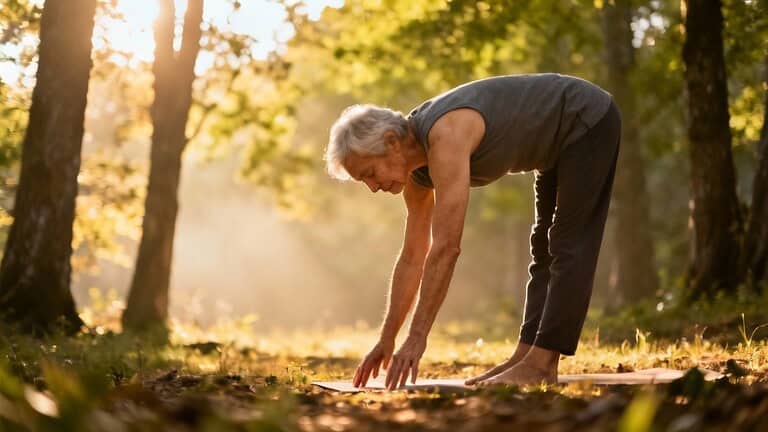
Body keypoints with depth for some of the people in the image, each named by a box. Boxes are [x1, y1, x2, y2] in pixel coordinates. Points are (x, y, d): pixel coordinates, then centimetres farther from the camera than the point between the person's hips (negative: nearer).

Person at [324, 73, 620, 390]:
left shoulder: (446, 138, -34)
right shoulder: (417, 172, -5)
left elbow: (446, 248, -38)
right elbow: (412, 257, 3)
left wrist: (416, 338, -36)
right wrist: (386, 340, 4)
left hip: (589, 120, -9)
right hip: (560, 139, 10)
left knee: (570, 247, -9)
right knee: (545, 248, 9)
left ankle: (541, 364, -9)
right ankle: (527, 353, 13)